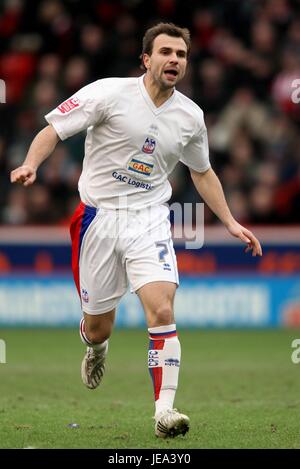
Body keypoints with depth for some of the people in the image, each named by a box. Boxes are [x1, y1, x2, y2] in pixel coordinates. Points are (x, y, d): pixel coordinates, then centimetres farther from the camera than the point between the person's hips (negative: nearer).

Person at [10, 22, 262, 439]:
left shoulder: (190, 116, 3)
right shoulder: (110, 93, -9)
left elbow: (202, 172, 20)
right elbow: (53, 130, -8)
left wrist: (230, 223, 16)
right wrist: (31, 165, -26)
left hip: (149, 221, 2)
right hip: (98, 216, -2)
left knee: (162, 312, -20)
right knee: (98, 326, 8)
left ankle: (164, 411, -18)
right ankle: (96, 348, 47)